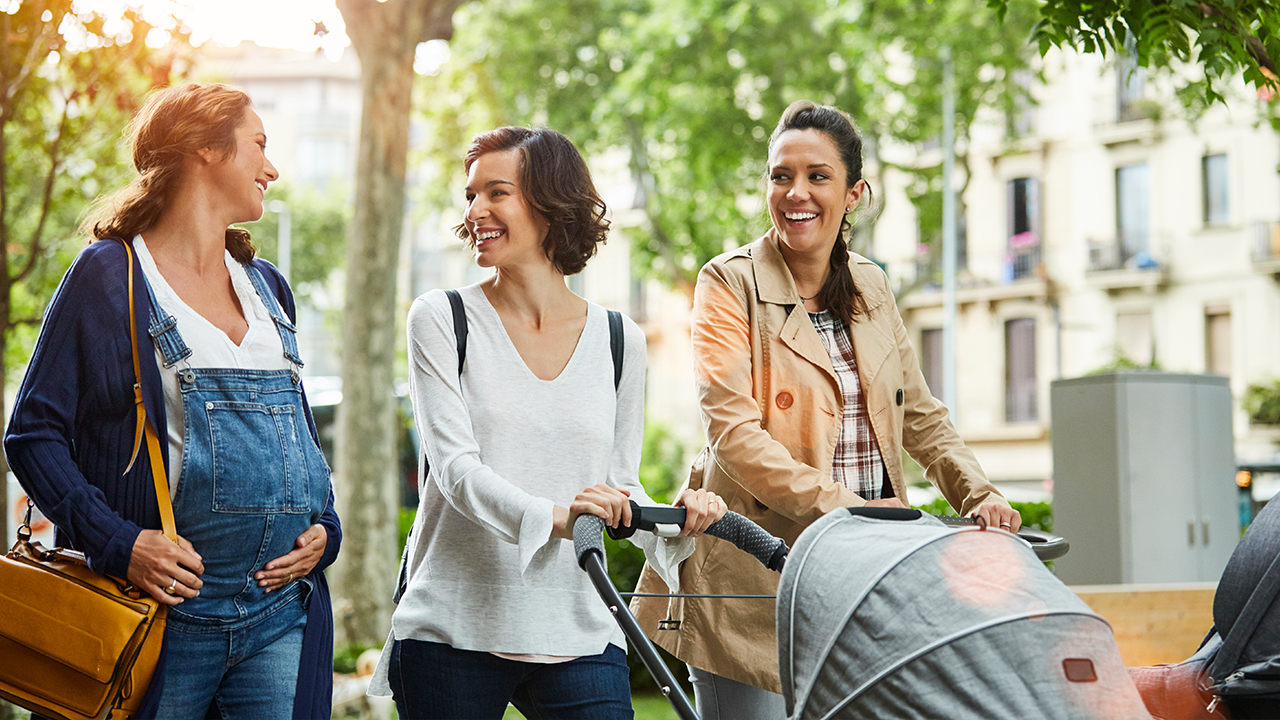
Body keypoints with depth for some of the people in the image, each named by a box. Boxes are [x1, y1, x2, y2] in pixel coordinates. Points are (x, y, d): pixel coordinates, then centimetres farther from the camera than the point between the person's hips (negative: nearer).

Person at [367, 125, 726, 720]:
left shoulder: (619, 340, 9)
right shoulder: (441, 319, 1)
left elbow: (620, 483, 14)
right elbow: (455, 466, -11)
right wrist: (552, 517, -29)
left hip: (579, 635, 2)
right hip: (454, 632, -1)